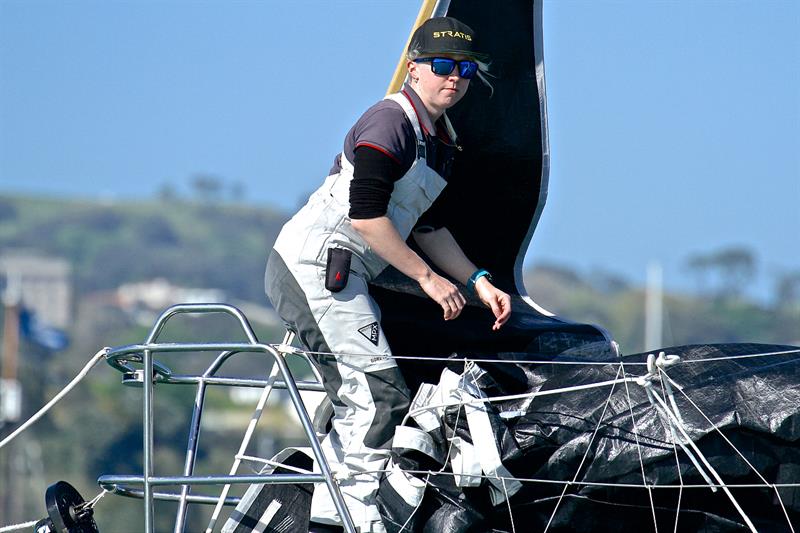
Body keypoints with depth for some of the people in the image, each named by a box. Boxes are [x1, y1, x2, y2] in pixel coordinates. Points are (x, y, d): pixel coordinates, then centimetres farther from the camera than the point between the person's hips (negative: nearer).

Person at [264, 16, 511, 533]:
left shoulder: (440, 139, 16)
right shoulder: (391, 122, -14)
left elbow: (426, 224, 24)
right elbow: (365, 214, -21)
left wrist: (481, 283, 15)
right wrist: (428, 277, -16)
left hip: (343, 276, 10)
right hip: (315, 264, -10)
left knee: (361, 402, 10)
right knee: (381, 395, -15)